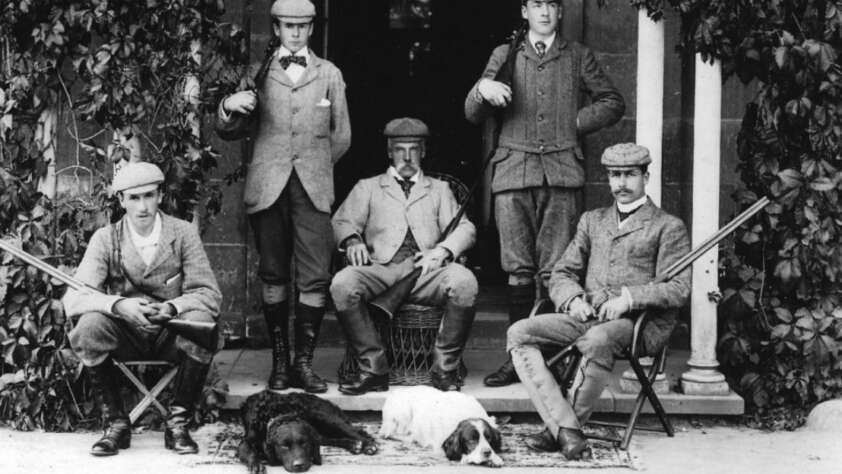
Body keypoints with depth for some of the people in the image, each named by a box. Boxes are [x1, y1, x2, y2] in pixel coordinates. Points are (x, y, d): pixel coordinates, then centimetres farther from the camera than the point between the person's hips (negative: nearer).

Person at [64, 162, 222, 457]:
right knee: (90, 325, -31)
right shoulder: (106, 239, -3)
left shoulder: (183, 234, -3)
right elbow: (74, 298, -13)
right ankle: (116, 424, -14)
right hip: (126, 334, 0)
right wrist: (118, 305, -33)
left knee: (201, 321, -33)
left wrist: (171, 308, -28)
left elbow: (209, 294, -7)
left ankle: (178, 424, -16)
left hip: (174, 331, 0)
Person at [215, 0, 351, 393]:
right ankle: (279, 361, 7)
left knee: (315, 277, -8)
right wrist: (229, 108, -9)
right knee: (273, 276, 1)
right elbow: (230, 132, 11)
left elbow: (341, 137, 18)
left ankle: (304, 363, -2)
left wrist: (315, 169, 12)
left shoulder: (329, 74, 14)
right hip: (267, 186, 0)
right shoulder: (259, 72, 11)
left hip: (313, 187, 0)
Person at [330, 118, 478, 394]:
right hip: (381, 268, 0)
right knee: (342, 284, -33)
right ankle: (373, 369, -23)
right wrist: (353, 241, -14)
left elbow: (465, 229, 14)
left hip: (426, 270, 0)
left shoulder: (439, 190, 27)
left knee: (464, 281, -33)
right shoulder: (368, 188, 25)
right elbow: (342, 221, 11)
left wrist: (443, 250, -9)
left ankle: (445, 368, -20)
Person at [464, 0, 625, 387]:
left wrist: (575, 123, 7)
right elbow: (473, 115, 12)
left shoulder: (577, 57, 15)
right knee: (518, 269, -4)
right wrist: (482, 89, -9)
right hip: (514, 169, 1)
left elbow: (612, 102, 21)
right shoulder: (504, 56, 16)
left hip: (561, 170, -1)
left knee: (555, 269, -6)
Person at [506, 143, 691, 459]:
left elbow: (679, 289, -3)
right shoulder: (592, 221, 24)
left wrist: (628, 298, -17)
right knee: (519, 333, -20)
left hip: (640, 323, -5)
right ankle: (565, 428, -31)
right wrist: (574, 300, -4)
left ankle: (559, 429, -24)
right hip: (585, 316, 5)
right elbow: (561, 275, 20)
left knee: (598, 341, -40)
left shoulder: (668, 227, 8)